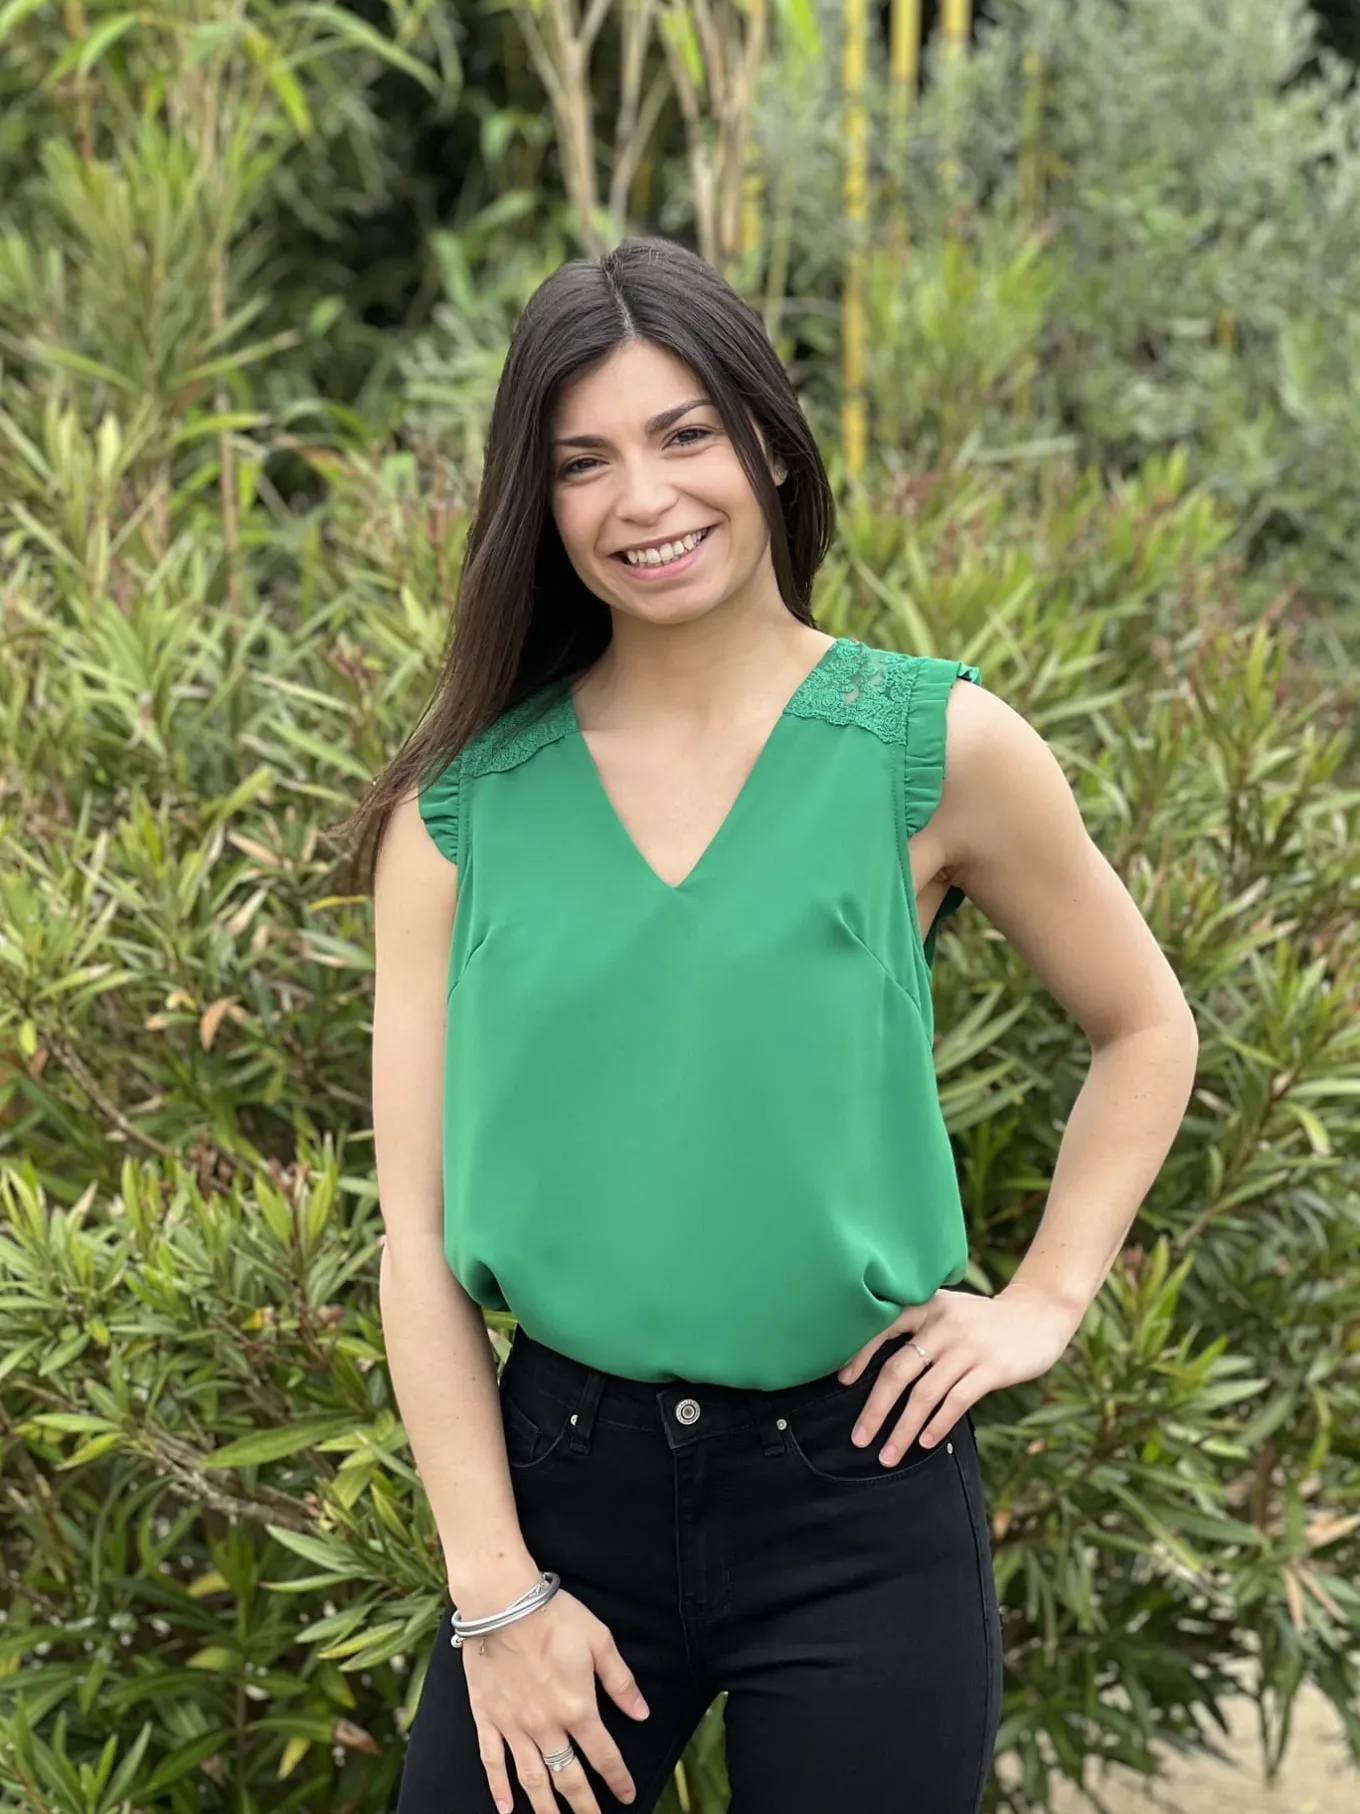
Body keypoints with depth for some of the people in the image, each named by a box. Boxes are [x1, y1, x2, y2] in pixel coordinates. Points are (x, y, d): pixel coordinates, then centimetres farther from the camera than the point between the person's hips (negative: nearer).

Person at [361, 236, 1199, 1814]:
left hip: (860, 1502, -1)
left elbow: (1144, 1031, 11)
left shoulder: (937, 748, -3)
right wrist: (497, 1594, -6)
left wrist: (1042, 1301, 0)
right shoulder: (464, 806, -1)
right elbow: (419, 1223, -1)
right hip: (563, 1481, 1)